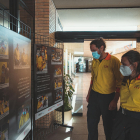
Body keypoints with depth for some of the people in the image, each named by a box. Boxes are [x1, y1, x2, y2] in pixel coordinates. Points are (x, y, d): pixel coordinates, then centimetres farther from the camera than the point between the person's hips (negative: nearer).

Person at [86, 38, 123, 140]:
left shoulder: (114, 61, -14)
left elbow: (119, 82, -13)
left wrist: (115, 100, -15)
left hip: (108, 97, -5)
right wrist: (89, 94, 16)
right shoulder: (94, 61, 5)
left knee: (108, 125, 11)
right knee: (91, 123, 15)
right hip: (94, 96, 5)